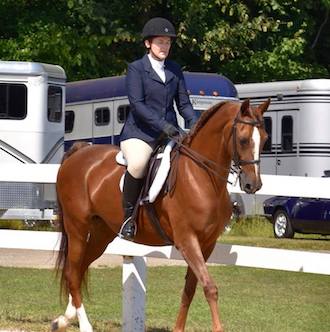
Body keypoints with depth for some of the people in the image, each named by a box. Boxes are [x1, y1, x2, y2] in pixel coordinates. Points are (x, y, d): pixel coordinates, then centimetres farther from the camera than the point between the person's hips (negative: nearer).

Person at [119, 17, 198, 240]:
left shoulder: (175, 70, 15)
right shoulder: (136, 69, -1)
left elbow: (183, 103, 14)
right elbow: (137, 104, -12)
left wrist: (195, 125, -6)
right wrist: (162, 125, -23)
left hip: (170, 133, 5)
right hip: (140, 132, -5)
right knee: (138, 164, -35)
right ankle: (128, 217, -17)